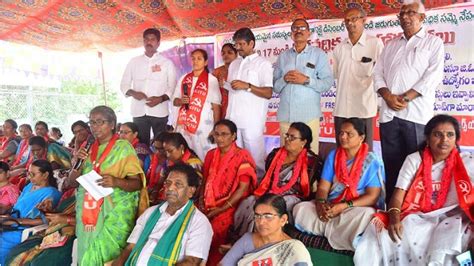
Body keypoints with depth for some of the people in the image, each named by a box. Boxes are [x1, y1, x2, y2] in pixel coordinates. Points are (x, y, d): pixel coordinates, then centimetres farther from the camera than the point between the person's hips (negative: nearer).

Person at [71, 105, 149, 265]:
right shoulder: (90, 149, 12)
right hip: (90, 212, 5)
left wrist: (116, 182, -27)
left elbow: (137, 183, -9)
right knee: (86, 252, 4)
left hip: (115, 212, -5)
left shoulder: (123, 147, -4)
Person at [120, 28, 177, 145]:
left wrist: (160, 99, -16)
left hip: (159, 112, -2)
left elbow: (172, 87, 2)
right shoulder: (134, 62, 11)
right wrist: (133, 93, -8)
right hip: (139, 112, 2)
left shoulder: (167, 63, 4)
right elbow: (124, 84, 13)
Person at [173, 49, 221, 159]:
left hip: (203, 126, -4)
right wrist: (181, 101, -6)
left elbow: (216, 106, -1)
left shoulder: (212, 80, -2)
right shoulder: (183, 79, 12)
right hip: (184, 125, 4)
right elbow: (175, 101, 17)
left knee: (204, 157, -6)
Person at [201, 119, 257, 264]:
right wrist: (201, 202, 0)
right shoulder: (211, 155, 11)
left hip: (231, 207, -5)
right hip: (208, 205, 5)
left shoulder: (242, 156, -8)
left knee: (213, 230, -25)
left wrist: (221, 209, -16)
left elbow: (243, 188, -12)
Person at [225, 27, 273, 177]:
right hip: (233, 118, 6)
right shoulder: (234, 64, 19)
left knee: (255, 157, -2)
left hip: (252, 120, -6)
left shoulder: (263, 64, 0)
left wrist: (247, 86, -16)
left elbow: (268, 93, -9)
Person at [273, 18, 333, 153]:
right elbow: (275, 86, 11)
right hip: (285, 115, 3)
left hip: (309, 115, -3)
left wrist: (306, 80, -14)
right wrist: (284, 79, -9)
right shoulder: (283, 56, 15)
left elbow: (328, 82, -2)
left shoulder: (319, 54, 6)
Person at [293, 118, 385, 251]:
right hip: (330, 206, 4)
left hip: (358, 207, -4)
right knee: (300, 208, -20)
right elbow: (323, 187, 4)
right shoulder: (333, 155, 7)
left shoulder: (372, 161, -6)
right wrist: (321, 203, -19)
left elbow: (372, 197, -12)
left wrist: (344, 206, -24)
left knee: (367, 215, -38)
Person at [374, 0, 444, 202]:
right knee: (390, 165, 7)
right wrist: (388, 96, -7)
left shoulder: (433, 42, 7)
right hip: (388, 113, 4)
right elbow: (378, 73, 12)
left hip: (416, 114, -4)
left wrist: (405, 98, -12)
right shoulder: (391, 45, 20)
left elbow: (433, 76, -6)